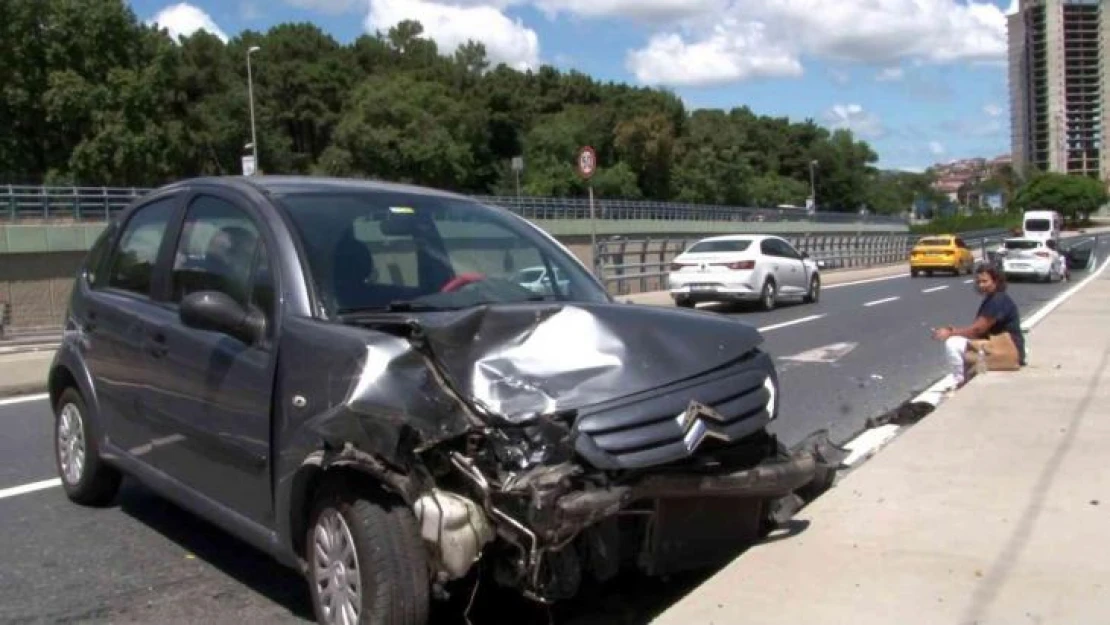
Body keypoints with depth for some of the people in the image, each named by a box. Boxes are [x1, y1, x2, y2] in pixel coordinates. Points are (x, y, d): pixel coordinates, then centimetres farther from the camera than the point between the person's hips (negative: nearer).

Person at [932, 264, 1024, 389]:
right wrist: (954, 331, -4)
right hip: (997, 346, 11)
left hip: (1007, 351, -11)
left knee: (953, 344, -18)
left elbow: (978, 329, -18)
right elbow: (979, 329, 11)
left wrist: (950, 333, -13)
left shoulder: (999, 300, -14)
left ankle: (961, 383, -9)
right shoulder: (990, 299, 16)